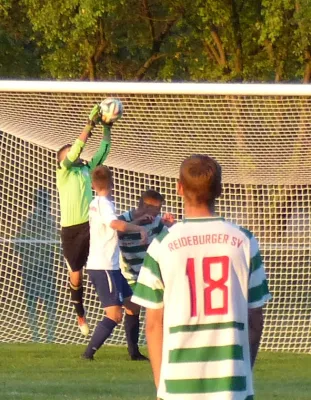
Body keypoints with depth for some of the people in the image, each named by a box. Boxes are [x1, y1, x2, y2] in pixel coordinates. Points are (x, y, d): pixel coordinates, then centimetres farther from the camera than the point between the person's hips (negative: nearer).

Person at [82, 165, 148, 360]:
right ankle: (89, 352, -14)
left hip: (110, 266, 10)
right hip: (103, 268, -10)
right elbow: (116, 224, -34)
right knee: (115, 314, -13)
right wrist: (140, 228, -24)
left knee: (132, 306, 14)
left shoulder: (96, 203, 13)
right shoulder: (104, 204, -15)